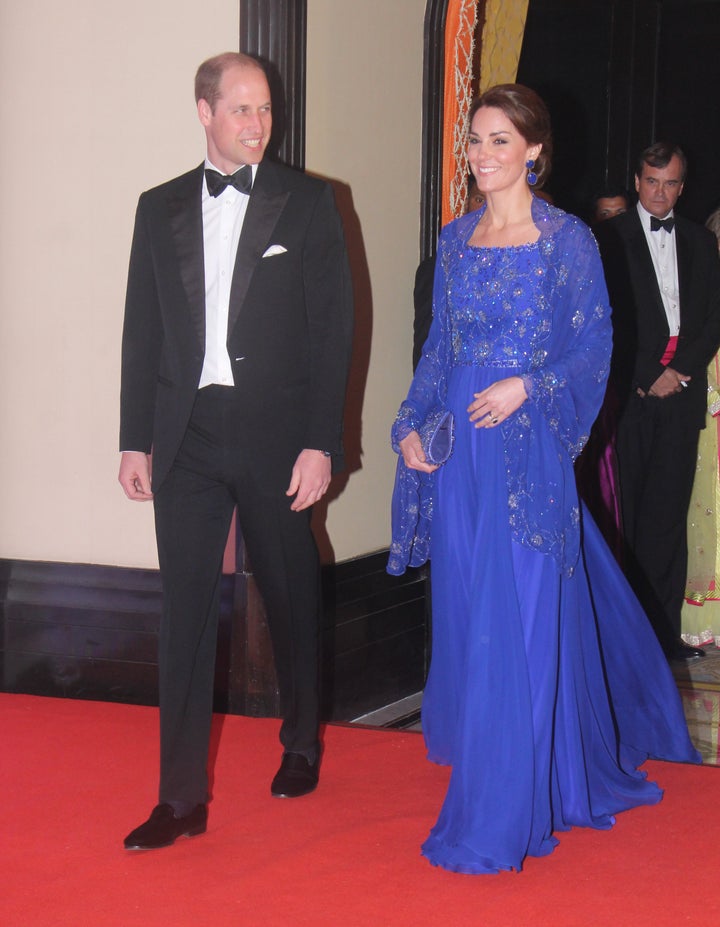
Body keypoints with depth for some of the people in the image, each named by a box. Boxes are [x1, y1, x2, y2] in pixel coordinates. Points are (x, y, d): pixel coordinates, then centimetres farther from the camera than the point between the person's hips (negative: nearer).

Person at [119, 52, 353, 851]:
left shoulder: (306, 202, 0)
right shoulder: (161, 208, 8)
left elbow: (332, 327, -4)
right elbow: (142, 329, 10)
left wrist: (320, 442, -10)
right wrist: (134, 440, 5)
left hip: (273, 430, -2)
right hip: (186, 433, 2)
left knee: (290, 597, 12)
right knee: (185, 611, 0)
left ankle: (301, 747, 35)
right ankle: (182, 797, 5)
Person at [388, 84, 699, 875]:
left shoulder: (567, 239, -4)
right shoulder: (456, 238, 12)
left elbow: (593, 350, -4)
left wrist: (526, 387, -19)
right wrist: (412, 425, 2)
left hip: (526, 448, -6)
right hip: (456, 451, 6)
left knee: (517, 627, -6)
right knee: (465, 622, 10)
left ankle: (501, 818, 1)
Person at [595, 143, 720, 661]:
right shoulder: (611, 238, 6)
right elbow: (605, 318, 0)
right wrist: (643, 378, -6)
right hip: (632, 390, -2)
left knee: (668, 511, 0)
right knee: (636, 513, -3)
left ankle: (664, 630, 2)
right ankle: (654, 630, 1)